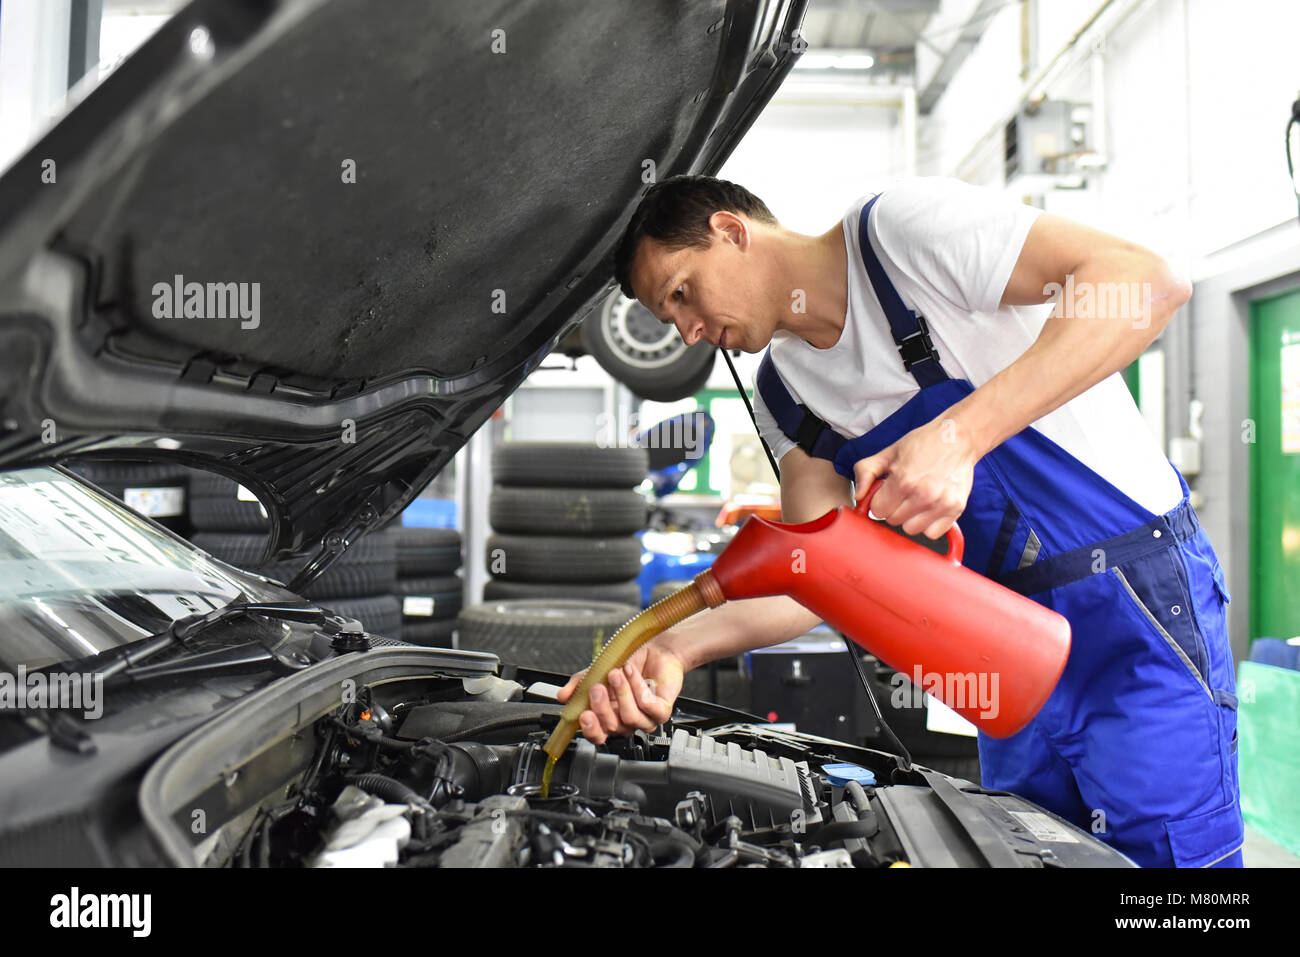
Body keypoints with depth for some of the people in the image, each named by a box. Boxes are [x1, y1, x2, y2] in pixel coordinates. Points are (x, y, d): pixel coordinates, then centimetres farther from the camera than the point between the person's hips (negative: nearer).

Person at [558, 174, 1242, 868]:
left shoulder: (902, 227, -15)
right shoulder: (784, 390, 7)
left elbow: (1150, 282, -24)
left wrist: (958, 434, -33)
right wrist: (676, 647, -19)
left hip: (1136, 605, -6)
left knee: (1158, 850, -6)